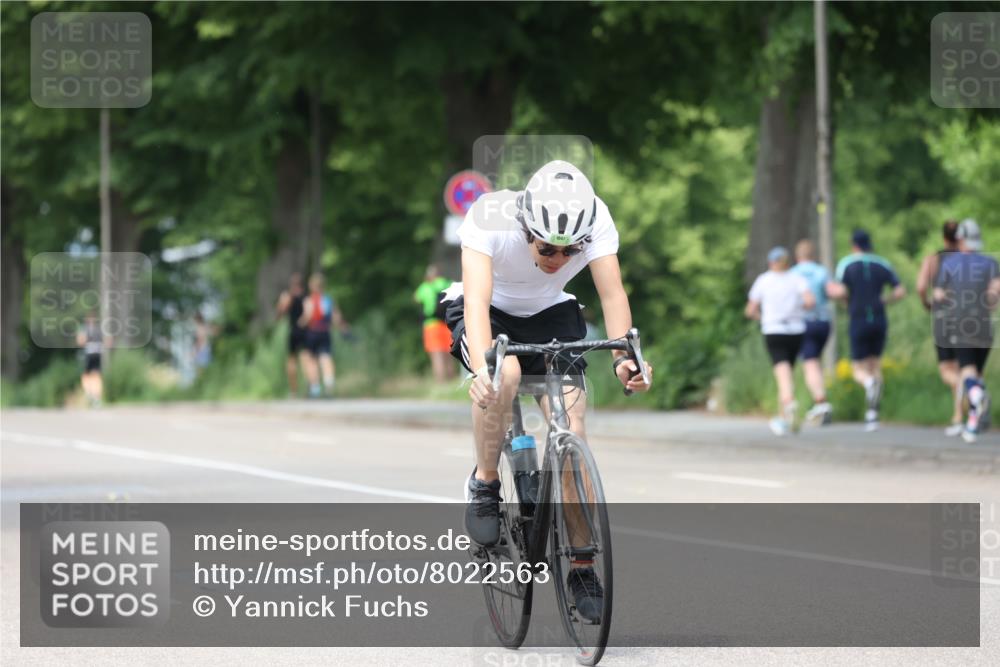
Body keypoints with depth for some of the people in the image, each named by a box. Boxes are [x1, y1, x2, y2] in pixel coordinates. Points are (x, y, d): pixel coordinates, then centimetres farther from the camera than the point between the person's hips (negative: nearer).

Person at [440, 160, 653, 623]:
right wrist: (481, 367, -59)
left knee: (571, 432, -15)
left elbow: (612, 292, -30)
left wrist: (623, 357, -47)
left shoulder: (596, 220, -27)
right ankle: (484, 485, -13)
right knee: (503, 374, -37)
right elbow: (477, 299, -43)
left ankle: (582, 567, -4)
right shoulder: (489, 219, -34)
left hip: (549, 315, 2)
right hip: (490, 314, -2)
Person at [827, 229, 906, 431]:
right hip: (880, 321, 3)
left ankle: (869, 383, -33)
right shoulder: (882, 265, 6)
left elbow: (840, 292, -14)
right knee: (875, 366, 16)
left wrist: (834, 293, 8)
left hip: (858, 322, -3)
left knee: (859, 371, 5)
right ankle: (872, 414, 6)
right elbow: (900, 291, -1)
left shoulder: (846, 264, -3)